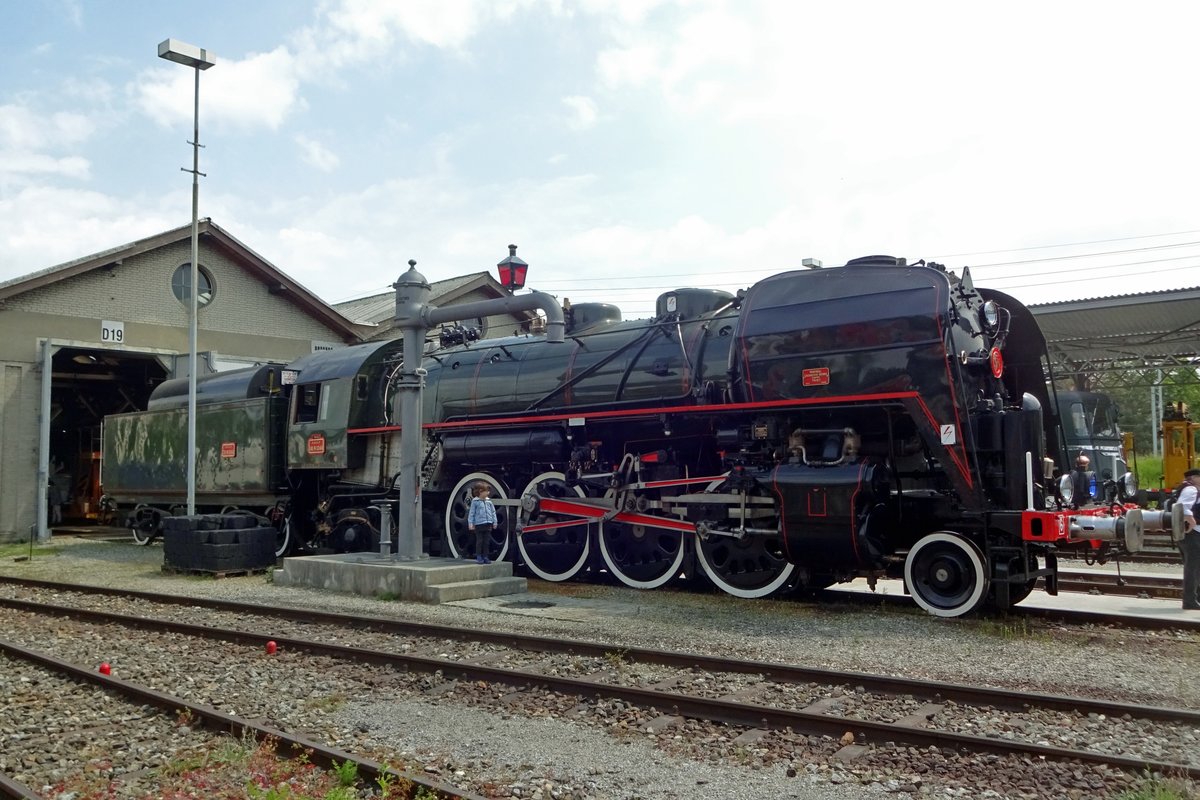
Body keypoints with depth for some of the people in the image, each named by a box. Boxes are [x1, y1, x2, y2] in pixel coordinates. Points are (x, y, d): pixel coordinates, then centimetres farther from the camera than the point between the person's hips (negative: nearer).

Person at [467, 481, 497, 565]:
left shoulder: (488, 501, 8)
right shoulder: (475, 502, -5)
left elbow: (493, 512, 13)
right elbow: (471, 513, -4)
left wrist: (494, 522, 10)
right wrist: (470, 523, -8)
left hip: (488, 524, 4)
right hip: (479, 524, -4)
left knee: (486, 541, 8)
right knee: (479, 541, 0)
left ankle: (485, 557, 14)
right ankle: (478, 557, 8)